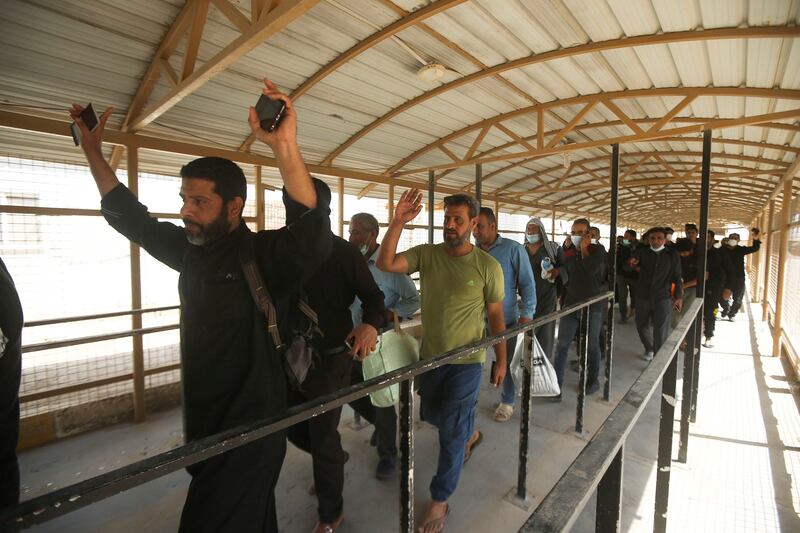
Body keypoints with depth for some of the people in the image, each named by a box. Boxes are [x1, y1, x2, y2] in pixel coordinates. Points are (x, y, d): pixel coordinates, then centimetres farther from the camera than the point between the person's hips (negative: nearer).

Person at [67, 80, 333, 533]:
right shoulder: (192, 250, 3)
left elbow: (311, 228, -39)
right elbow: (130, 217, 17)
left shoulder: (265, 255, -19)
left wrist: (285, 146, -50)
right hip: (203, 424, 8)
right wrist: (92, 151, 14)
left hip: (250, 431, -7)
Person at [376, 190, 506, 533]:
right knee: (430, 414, 24)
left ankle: (439, 500, 28)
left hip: (466, 361, -4)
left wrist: (501, 360, 0)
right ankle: (470, 433, 57)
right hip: (429, 355, 4)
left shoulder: (488, 266, -12)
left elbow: (496, 316, -4)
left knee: (451, 432, 5)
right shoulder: (425, 254, -7)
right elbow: (385, 264, -21)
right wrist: (398, 222, -31)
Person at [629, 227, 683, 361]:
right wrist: (633, 264, -23)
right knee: (641, 325, 14)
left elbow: (677, 277, 4)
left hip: (663, 298, -2)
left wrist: (678, 296, 0)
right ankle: (649, 349, 39)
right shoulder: (642, 252, 1)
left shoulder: (672, 255, 0)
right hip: (642, 296, 2)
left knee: (661, 331, -1)